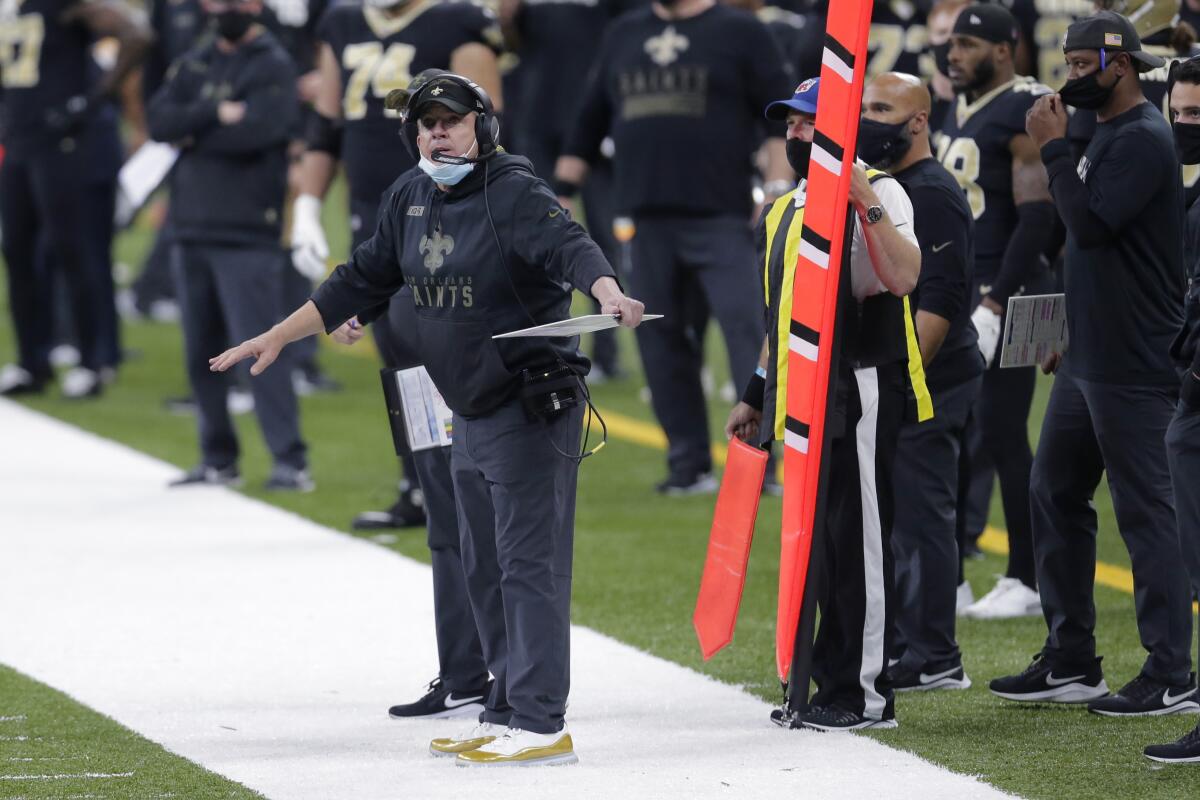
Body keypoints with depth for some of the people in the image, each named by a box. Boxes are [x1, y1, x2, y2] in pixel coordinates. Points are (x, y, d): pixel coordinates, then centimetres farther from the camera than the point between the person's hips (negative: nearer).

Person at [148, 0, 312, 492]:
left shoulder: (273, 67, -3)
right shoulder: (194, 65, 15)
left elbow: (255, 131, -19)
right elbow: (159, 121, 0)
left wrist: (192, 133, -5)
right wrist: (215, 113, -15)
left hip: (246, 234, -7)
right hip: (192, 229, 7)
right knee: (201, 352, 9)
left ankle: (290, 461, -13)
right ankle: (219, 458, 17)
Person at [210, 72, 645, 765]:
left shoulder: (513, 191, -13)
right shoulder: (413, 203, 12)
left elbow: (568, 246, -30)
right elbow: (359, 283, 21)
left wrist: (607, 292, -51)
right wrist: (277, 338, 22)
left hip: (533, 410, -9)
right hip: (470, 417, 9)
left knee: (529, 564, -11)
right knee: (486, 572, 13)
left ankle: (542, 724, -12)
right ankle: (508, 715, 20)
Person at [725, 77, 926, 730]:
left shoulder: (877, 195, -6)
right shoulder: (783, 212, 20)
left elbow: (903, 277, -23)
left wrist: (868, 204, -30)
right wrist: (756, 397, 26)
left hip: (859, 393, -8)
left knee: (858, 537, -7)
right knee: (817, 541, 9)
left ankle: (866, 693, -4)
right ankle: (830, 685, 14)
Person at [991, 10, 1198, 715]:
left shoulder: (1144, 139, -14)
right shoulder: (1106, 135, 17)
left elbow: (1092, 224, -23)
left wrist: (1055, 149, -14)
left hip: (1131, 367, -10)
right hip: (1088, 362, 10)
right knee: (1056, 496, 13)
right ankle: (1070, 663, 20)